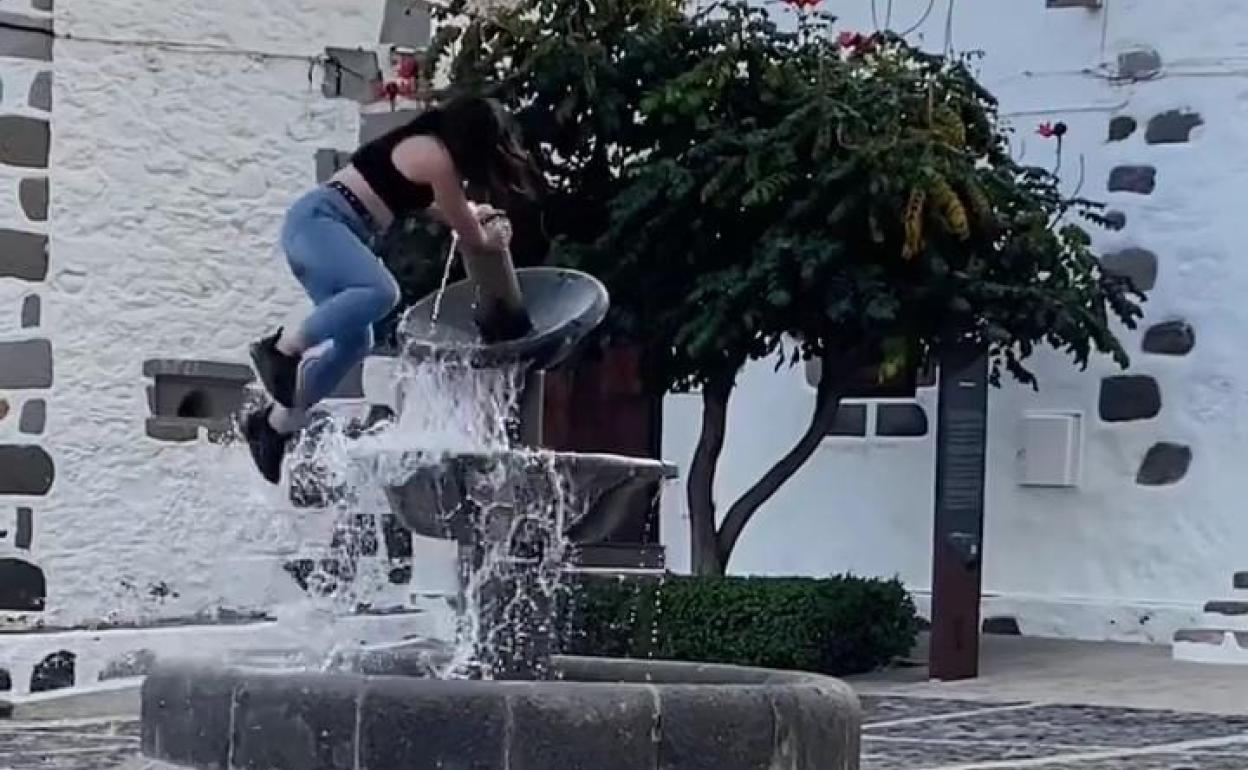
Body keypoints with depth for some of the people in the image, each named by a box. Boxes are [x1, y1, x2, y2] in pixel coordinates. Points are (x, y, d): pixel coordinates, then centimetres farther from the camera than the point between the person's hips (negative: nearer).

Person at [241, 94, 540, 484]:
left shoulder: (427, 144, 16)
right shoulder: (436, 158, -12)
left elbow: (423, 199, 40)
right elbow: (473, 242, -3)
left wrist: (467, 214, 48)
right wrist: (497, 240, 18)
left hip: (313, 226, 10)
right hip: (318, 220, -10)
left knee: (355, 340, 4)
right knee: (380, 291, -33)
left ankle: (274, 423, 9)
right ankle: (281, 347, -25)